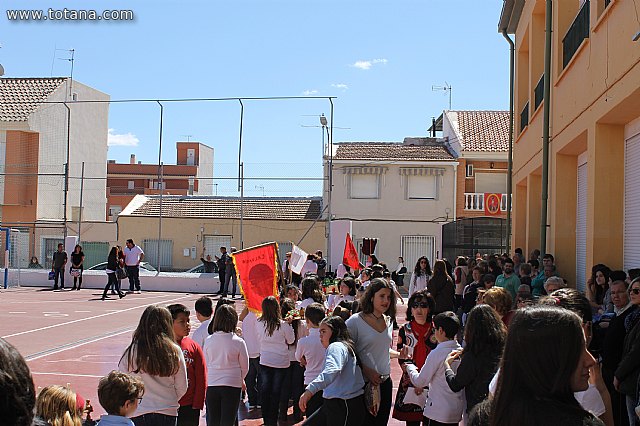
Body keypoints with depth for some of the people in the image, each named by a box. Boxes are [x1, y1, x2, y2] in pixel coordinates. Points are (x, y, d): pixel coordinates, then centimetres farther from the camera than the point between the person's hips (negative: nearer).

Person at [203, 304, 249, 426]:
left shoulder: (209, 341, -4)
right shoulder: (238, 342, -11)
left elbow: (206, 364, 5)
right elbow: (245, 367, -1)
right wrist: (241, 380, 19)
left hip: (211, 385, 2)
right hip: (232, 385, -2)